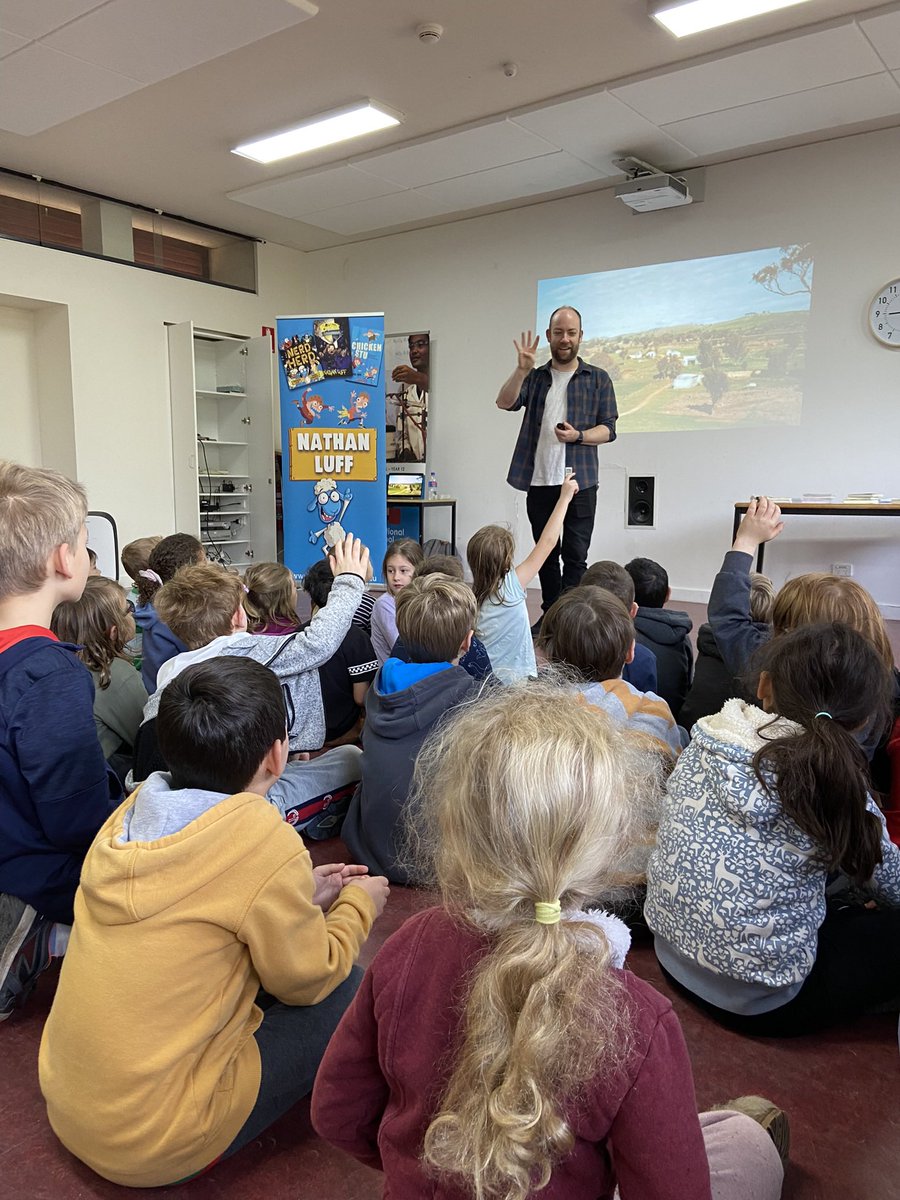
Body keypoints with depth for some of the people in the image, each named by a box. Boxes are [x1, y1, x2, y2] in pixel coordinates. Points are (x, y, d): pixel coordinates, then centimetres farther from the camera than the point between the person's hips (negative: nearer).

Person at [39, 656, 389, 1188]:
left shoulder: (135, 812, -5)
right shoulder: (263, 843, -26)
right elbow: (307, 978, -11)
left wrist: (303, 897, 10)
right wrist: (358, 905, 5)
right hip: (150, 1147, -6)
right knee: (349, 992, 0)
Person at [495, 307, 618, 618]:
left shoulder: (598, 379, 8)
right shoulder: (534, 378, 14)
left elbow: (608, 429, 2)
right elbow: (505, 402, -3)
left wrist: (578, 436, -17)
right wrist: (522, 369, -19)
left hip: (579, 481, -3)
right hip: (538, 480, 3)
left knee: (575, 555, -6)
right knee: (546, 554, 10)